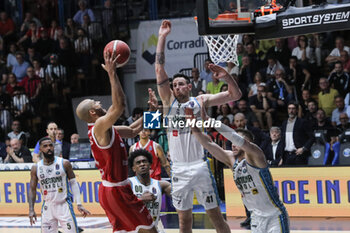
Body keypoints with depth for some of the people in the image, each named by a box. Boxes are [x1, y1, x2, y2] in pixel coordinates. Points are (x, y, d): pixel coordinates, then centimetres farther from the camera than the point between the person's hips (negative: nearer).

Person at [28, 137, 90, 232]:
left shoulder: (64, 163, -4)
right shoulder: (36, 168, 1)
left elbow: (73, 183, 0)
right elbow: (32, 189, 6)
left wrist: (79, 204, -7)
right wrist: (31, 210, -4)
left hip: (64, 205, -2)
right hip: (48, 207, 2)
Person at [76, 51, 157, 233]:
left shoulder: (105, 128, 13)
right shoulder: (100, 126, -17)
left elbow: (132, 131, 22)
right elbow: (119, 106, -33)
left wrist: (151, 110, 14)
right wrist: (112, 73, -31)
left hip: (111, 189, 10)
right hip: (115, 191, -10)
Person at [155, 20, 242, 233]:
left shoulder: (200, 101, 5)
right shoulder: (169, 101, 8)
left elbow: (236, 95, 2)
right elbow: (160, 69, 0)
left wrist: (227, 76, -17)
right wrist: (162, 38, -6)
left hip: (199, 166, -2)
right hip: (179, 169, 2)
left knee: (215, 215, 2)